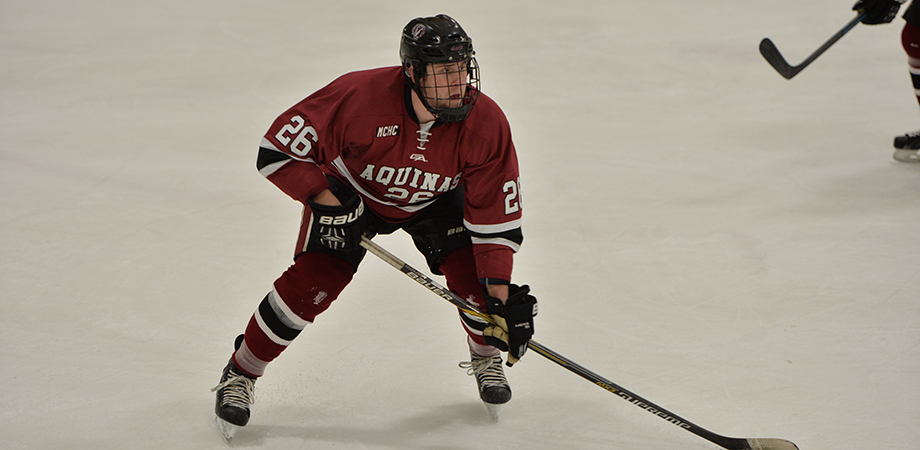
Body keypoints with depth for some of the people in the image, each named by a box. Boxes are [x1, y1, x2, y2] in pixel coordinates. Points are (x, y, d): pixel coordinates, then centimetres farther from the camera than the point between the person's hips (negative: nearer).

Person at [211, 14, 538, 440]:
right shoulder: (360, 96, -39)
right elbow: (278, 150, -31)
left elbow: (496, 215, -22)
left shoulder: (485, 122, -30)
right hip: (349, 191, -2)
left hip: (435, 199, 2)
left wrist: (503, 297, -26)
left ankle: (486, 356, 20)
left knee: (474, 272, -14)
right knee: (313, 280, -17)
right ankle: (240, 374, 4)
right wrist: (329, 202, -34)